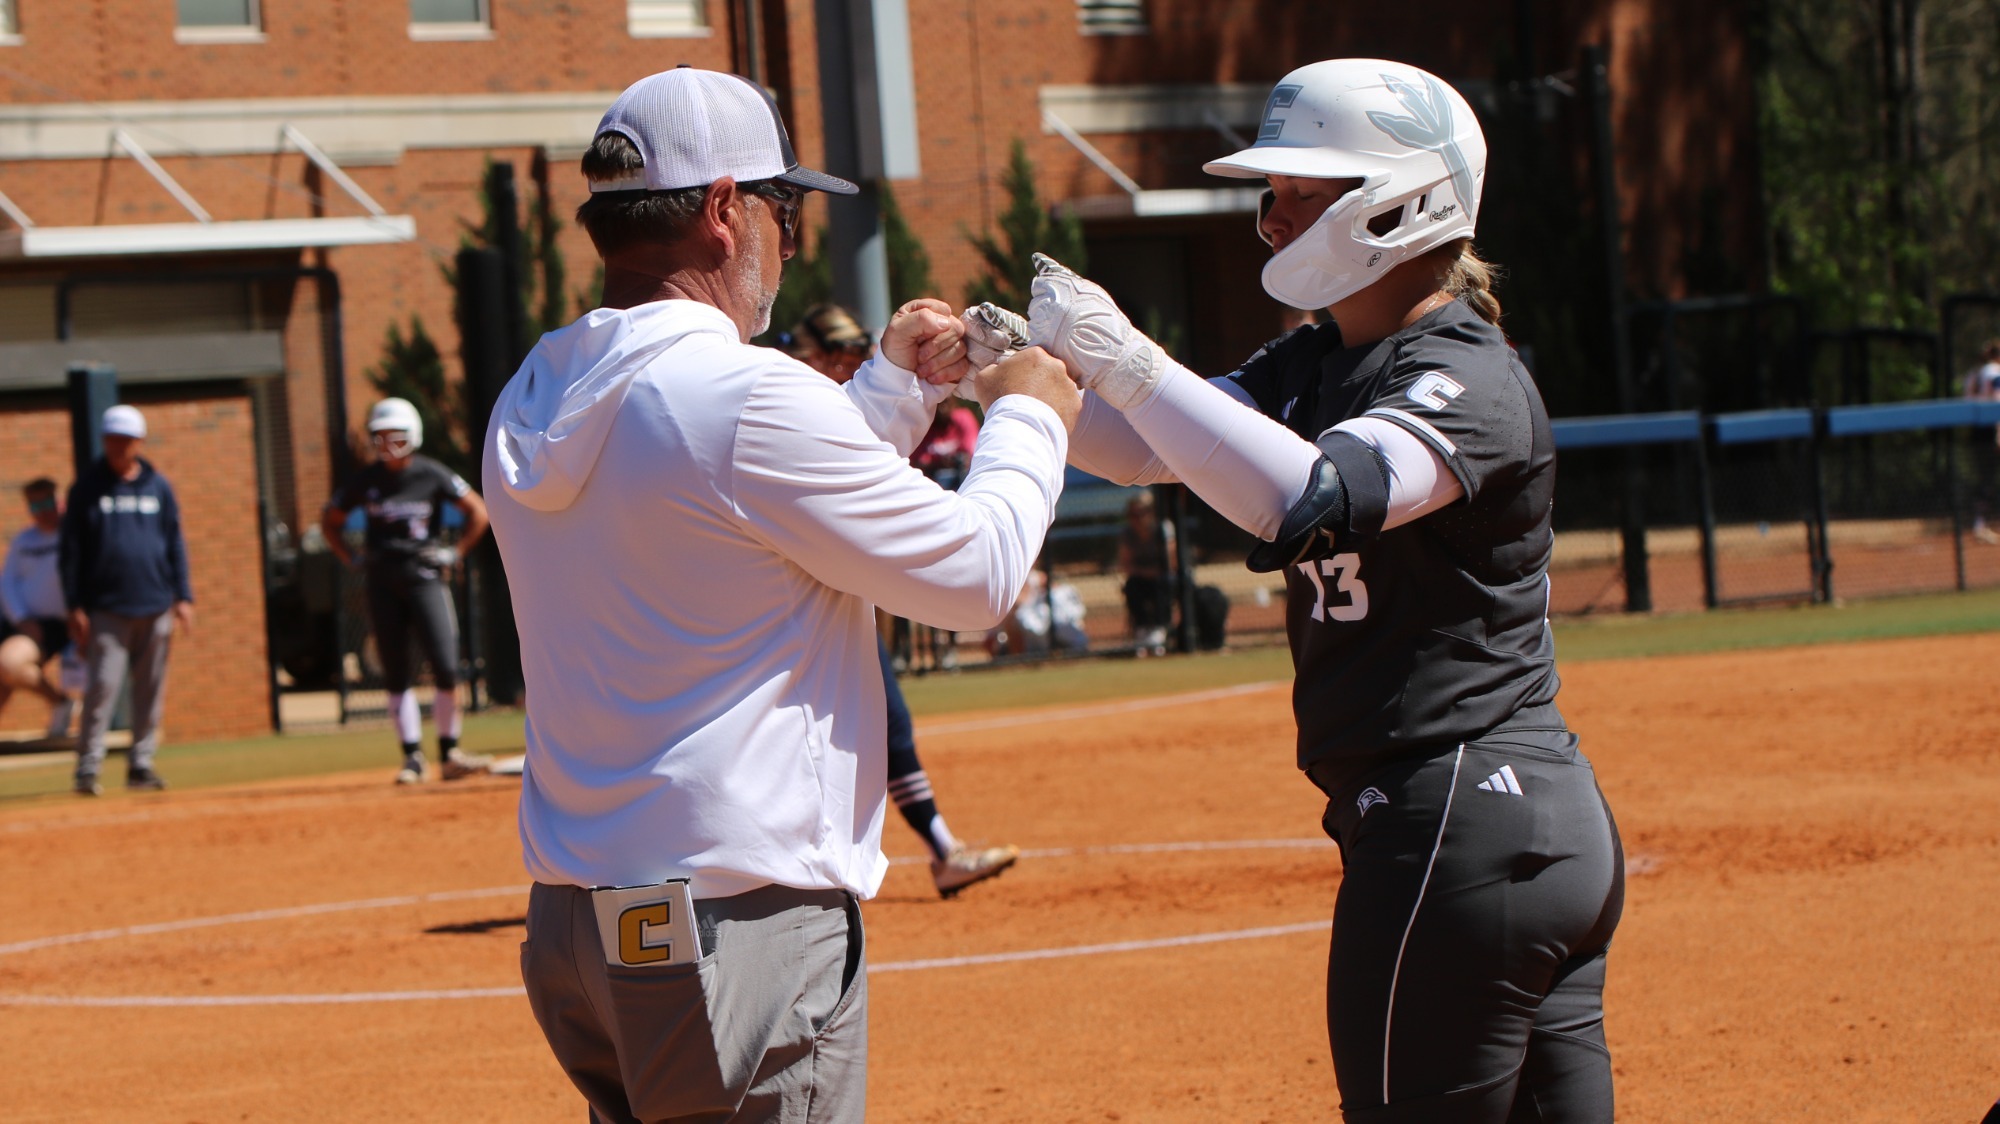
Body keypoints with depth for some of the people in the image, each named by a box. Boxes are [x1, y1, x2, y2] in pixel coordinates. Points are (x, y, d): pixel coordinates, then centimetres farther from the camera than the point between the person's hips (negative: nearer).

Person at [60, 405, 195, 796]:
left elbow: (175, 544, 12)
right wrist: (75, 606, -4)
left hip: (155, 605, 3)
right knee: (101, 687, -10)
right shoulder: (87, 489, 2)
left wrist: (183, 596, 4)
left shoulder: (158, 487, 9)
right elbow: (71, 550, 2)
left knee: (151, 690, 6)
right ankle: (88, 768, -7)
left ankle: (141, 763, 14)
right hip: (107, 609, -3)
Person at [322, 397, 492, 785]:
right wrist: (352, 560, 8)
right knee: (395, 676, 2)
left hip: (424, 576, -2)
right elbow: (330, 520, 18)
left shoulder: (432, 475, -2)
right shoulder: (366, 481, 4)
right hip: (382, 584, 2)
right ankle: (412, 757, 7)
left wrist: (455, 554, -1)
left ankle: (449, 752, 1)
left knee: (445, 669, -11)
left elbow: (478, 512, 5)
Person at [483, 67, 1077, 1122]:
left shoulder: (529, 411, 9)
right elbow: (976, 573, -7)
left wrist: (893, 385, 26)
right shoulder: (748, 398, -15)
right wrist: (1028, 418, 9)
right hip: (742, 932, -8)